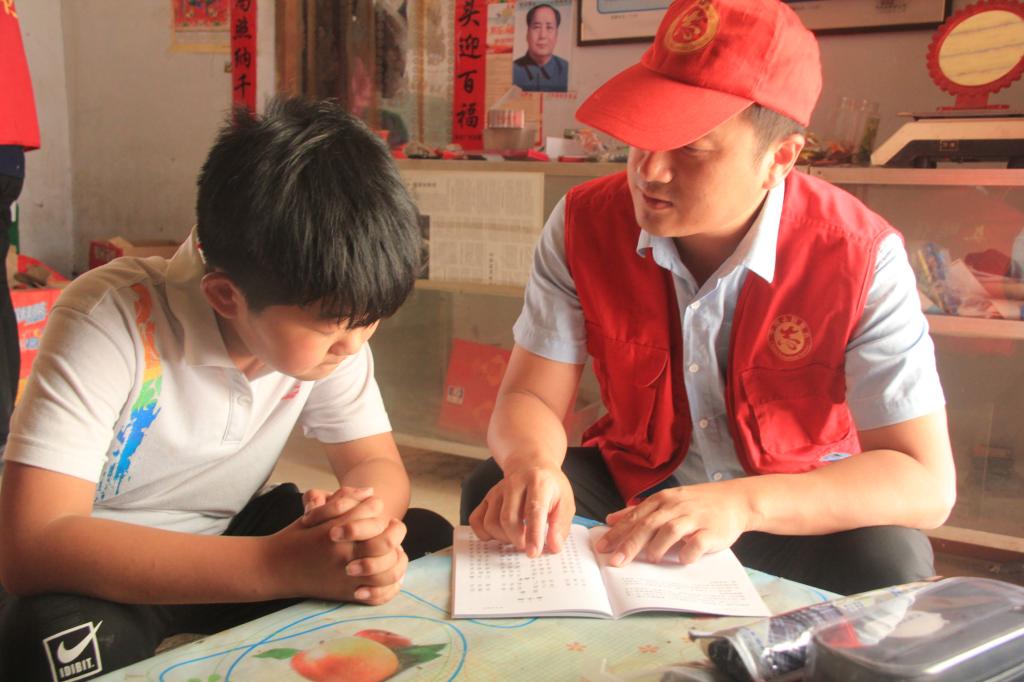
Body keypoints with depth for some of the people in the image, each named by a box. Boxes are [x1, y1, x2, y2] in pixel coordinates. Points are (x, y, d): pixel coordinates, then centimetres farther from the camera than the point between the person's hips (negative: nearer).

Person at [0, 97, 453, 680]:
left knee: (430, 540, -15)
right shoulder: (111, 318, -30)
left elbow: (378, 465, -9)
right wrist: (277, 567, -44)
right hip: (105, 569, -3)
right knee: (59, 634, -36)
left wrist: (359, 517, -35)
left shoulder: (330, 308, -13)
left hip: (232, 534, 4)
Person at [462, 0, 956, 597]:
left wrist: (744, 503, -41)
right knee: (495, 495, -23)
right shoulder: (584, 225, -14)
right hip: (633, 479, 2)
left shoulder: (861, 259, -22)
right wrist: (532, 464, -38)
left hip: (799, 502, -1)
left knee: (886, 561, -31)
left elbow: (927, 483, -25)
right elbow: (531, 398, -12)